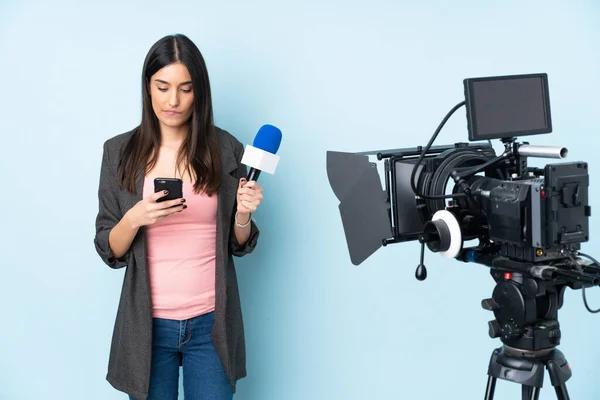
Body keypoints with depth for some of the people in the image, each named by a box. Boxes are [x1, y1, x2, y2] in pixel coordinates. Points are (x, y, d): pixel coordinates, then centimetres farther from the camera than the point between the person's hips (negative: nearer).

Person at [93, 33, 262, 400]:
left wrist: (243, 214, -15)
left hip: (210, 321, 0)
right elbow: (110, 252, 0)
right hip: (148, 323, 0)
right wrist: (135, 219, -19)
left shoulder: (226, 149, -2)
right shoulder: (120, 151, -2)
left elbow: (240, 246, 5)